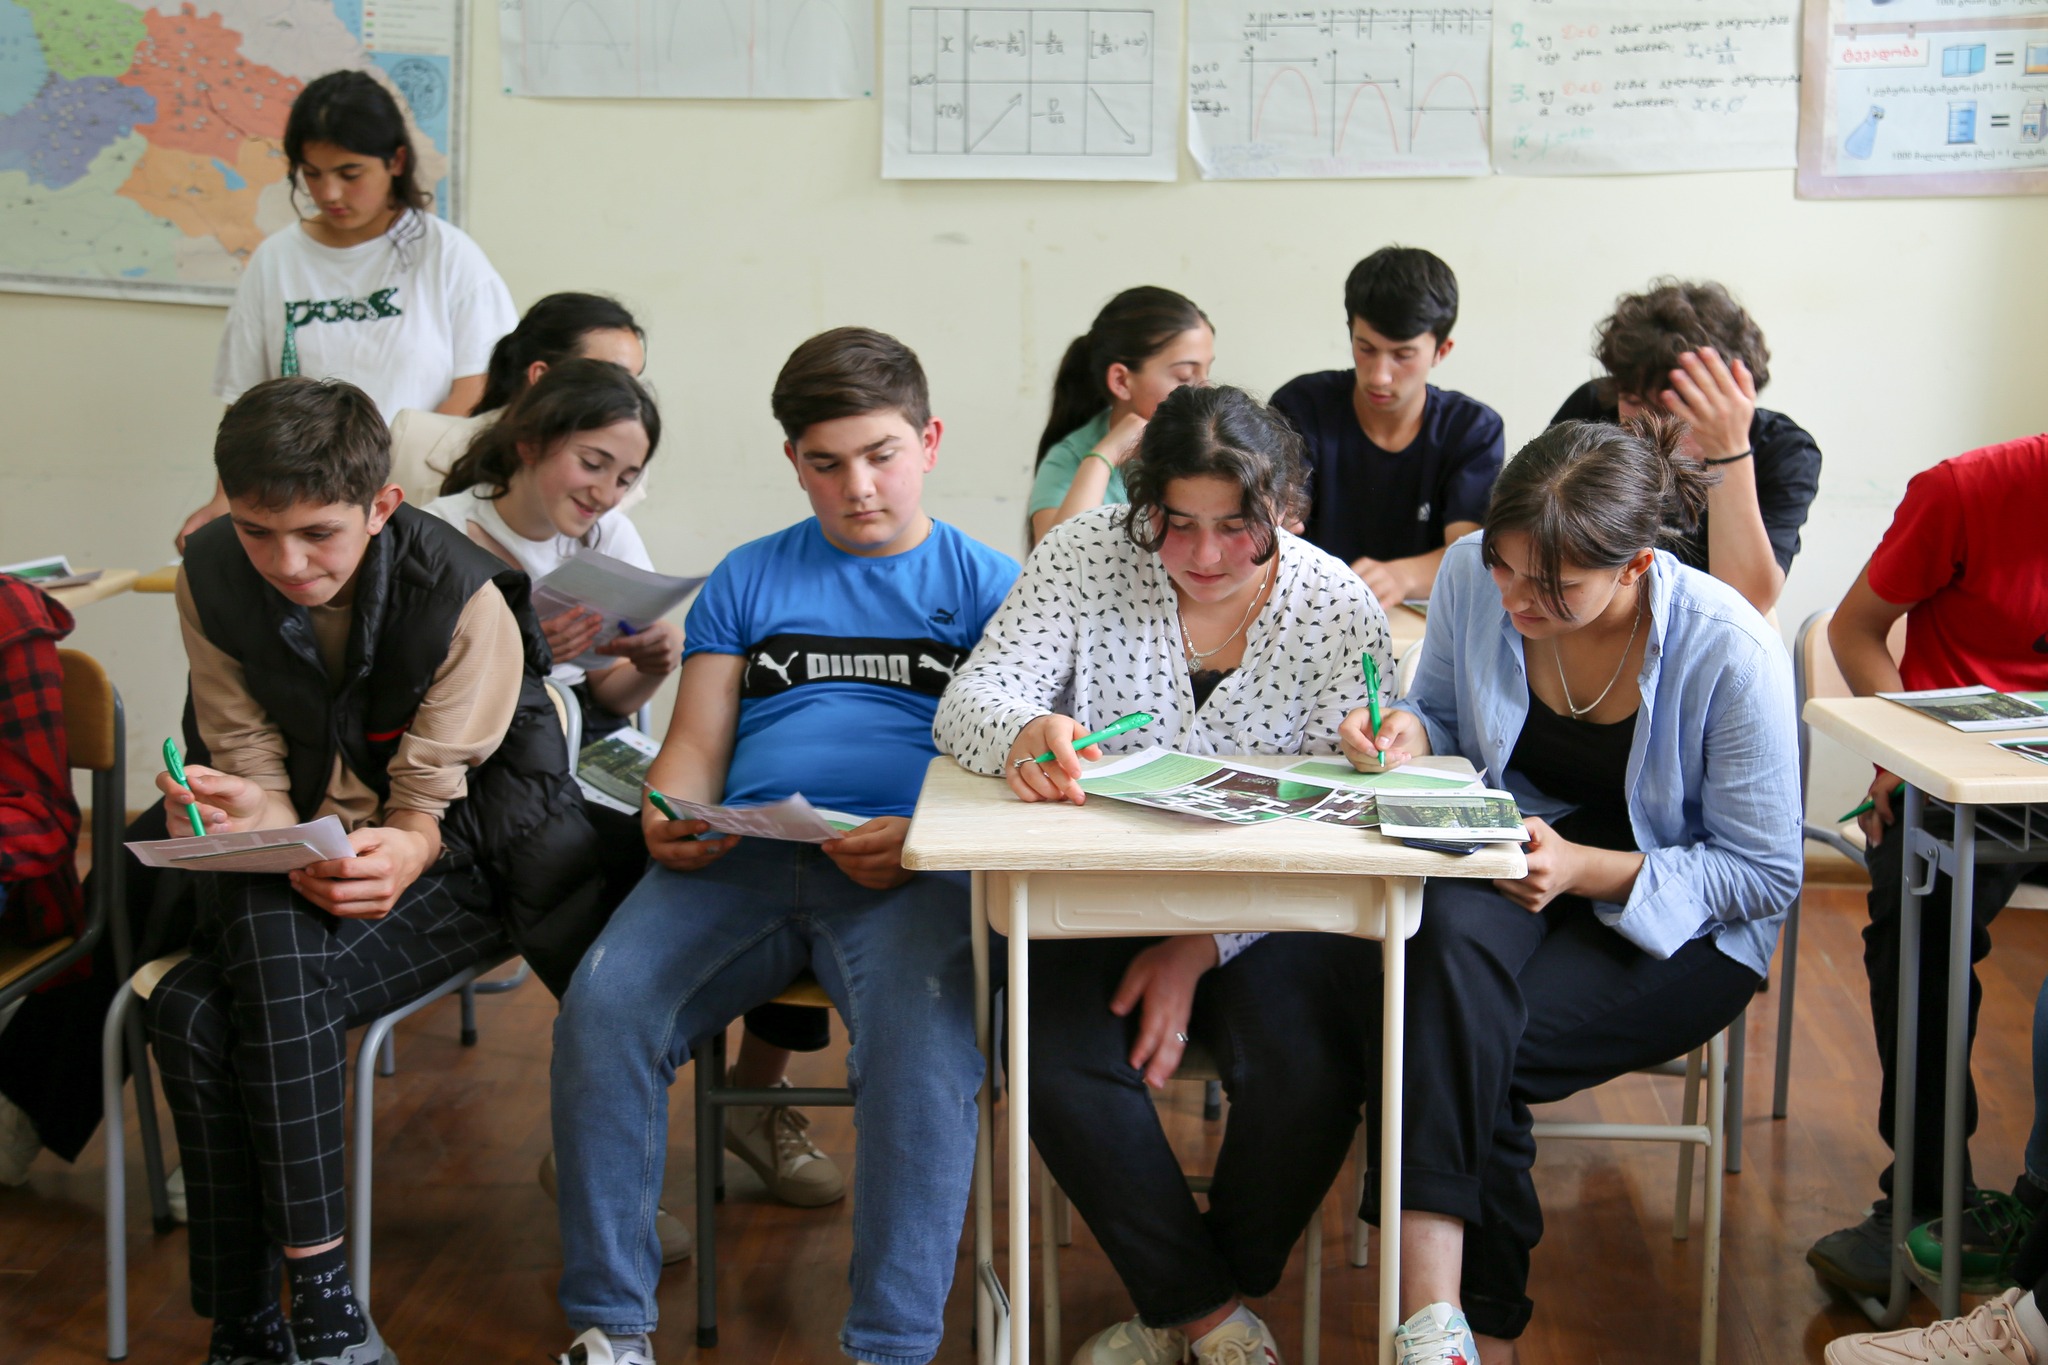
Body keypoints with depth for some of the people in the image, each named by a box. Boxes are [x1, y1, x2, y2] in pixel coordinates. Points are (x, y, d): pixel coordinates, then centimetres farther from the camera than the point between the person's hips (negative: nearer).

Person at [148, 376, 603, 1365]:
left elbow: (431, 798, -12)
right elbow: (253, 765, -2)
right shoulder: (212, 580, -4)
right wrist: (249, 818, -27)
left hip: (454, 862, -4)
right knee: (187, 1010, -26)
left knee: (281, 971, -33)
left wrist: (399, 856, -36)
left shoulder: (462, 597, -17)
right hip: (292, 870, 4)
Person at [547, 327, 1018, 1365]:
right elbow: (695, 745, 19)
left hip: (912, 870, -2)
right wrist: (669, 821, -5)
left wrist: (924, 836, -14)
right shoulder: (748, 579, 24)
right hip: (742, 857, 3)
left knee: (925, 1042, -34)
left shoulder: (985, 586, 16)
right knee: (602, 1011, -25)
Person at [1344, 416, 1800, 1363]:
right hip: (1505, 861, 3)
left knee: (1462, 1040, -31)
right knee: (1452, 933, -36)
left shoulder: (1729, 653, -19)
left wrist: (1584, 870, -22)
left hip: (1678, 924, -3)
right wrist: (1408, 733, -13)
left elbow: (1766, 876, -11)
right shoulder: (1472, 577, -8)